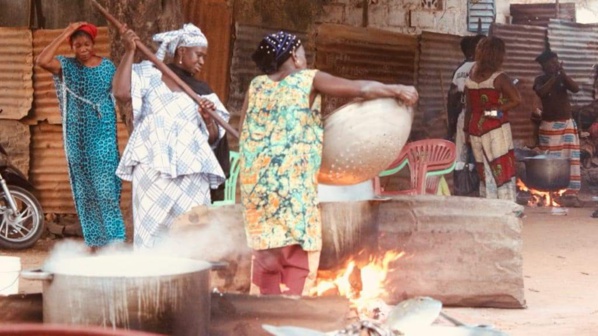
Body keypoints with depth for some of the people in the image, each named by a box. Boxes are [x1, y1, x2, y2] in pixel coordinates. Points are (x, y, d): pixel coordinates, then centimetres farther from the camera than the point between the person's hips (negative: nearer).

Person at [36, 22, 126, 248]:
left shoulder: (108, 66, 3)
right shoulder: (66, 66, 0)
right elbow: (42, 61, -20)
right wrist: (65, 33, -17)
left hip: (103, 136, -1)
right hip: (76, 137, 1)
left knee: (106, 189, -8)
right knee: (84, 191, 6)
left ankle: (114, 241, -5)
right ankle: (94, 241, 14)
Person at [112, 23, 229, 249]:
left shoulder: (201, 91, 17)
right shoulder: (149, 75, 7)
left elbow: (212, 139, 16)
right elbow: (121, 93, -12)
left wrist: (208, 120, -5)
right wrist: (129, 52, -12)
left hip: (191, 172, 3)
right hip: (154, 167, -3)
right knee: (153, 230, -5)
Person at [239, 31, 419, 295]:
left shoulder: (256, 85, 10)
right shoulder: (308, 79, 0)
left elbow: (243, 131, 9)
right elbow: (362, 89, -1)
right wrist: (398, 91, 12)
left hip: (255, 180, 5)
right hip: (293, 181, -4)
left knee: (266, 250, 10)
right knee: (297, 251, 4)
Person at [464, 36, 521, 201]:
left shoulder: (471, 77, 4)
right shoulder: (499, 78, -12)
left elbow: (468, 107, 9)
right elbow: (517, 100, -21)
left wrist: (467, 129, 14)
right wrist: (498, 110, -8)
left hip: (475, 127, 6)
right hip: (496, 128, -5)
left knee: (485, 171, 12)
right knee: (503, 169, -1)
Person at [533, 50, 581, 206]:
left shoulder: (562, 78, 7)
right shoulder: (540, 80, 0)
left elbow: (576, 88, -9)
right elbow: (541, 92, -21)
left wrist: (563, 73, -17)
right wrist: (554, 76, -19)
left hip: (568, 124, 2)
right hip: (549, 126, -2)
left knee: (571, 159, -5)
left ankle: (571, 194, -6)